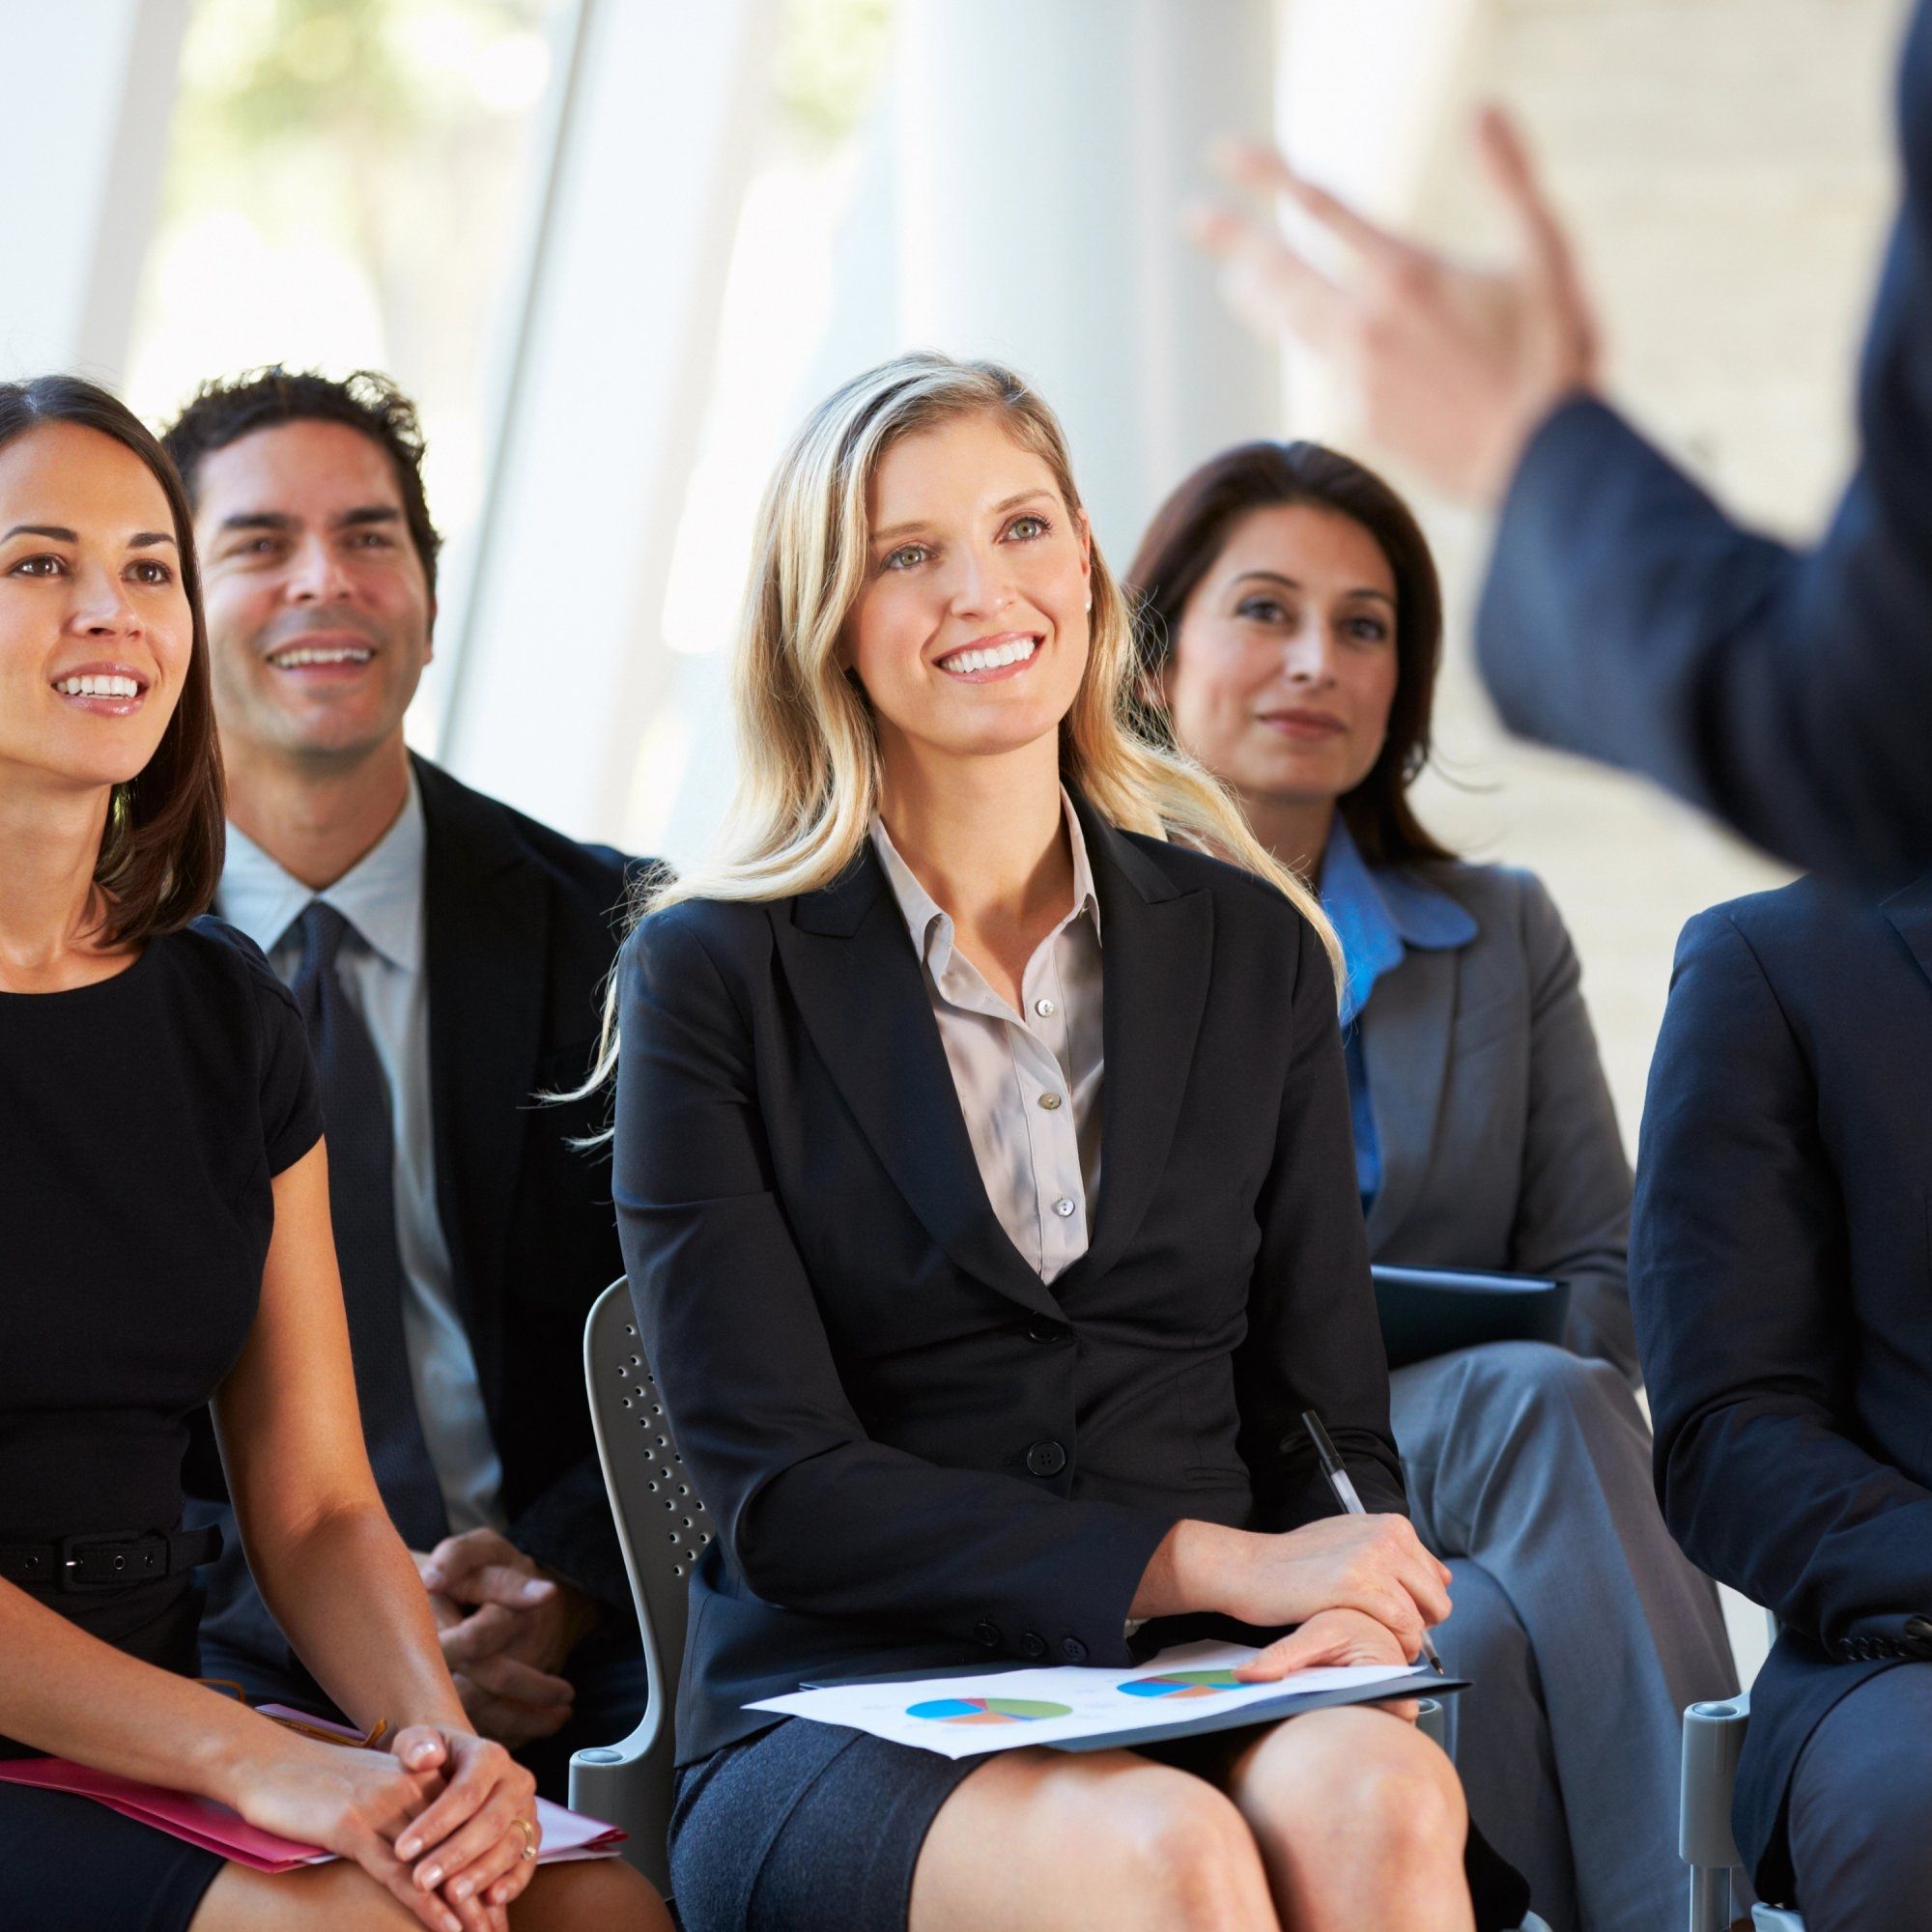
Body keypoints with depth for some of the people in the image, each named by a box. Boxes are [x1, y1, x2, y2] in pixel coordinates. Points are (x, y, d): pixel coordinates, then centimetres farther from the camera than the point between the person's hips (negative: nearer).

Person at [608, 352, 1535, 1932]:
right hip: (851, 1725, -3)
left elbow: (1332, 1417, 14)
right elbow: (776, 1486, -4)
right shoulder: (713, 972, 3)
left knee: (1377, 1800, -33)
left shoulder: (1254, 953, 14)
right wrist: (1203, 1563, -15)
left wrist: (1345, 1612, -11)